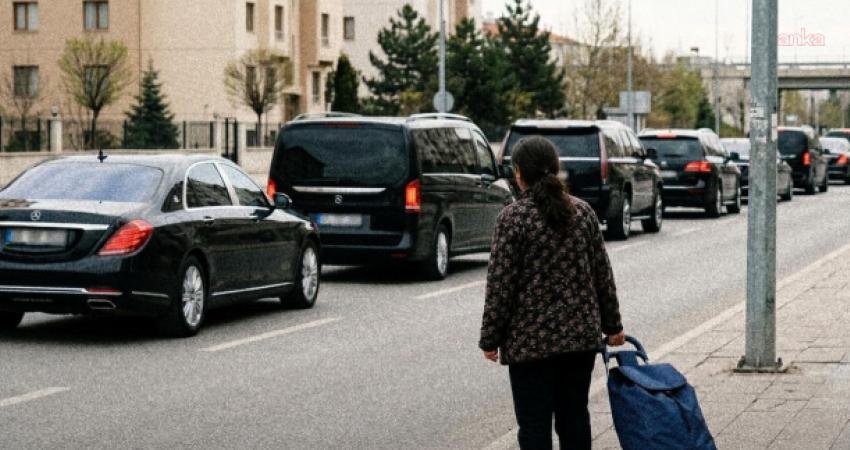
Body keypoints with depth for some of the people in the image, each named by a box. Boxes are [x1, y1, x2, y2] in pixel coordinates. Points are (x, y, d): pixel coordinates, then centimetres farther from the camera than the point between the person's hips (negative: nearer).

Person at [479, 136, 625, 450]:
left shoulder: (514, 216, -11)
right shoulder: (582, 211, 4)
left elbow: (501, 284, -11)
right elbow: (602, 273, 8)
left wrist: (490, 339, -4)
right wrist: (612, 325, 17)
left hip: (532, 339, -5)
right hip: (581, 333, 5)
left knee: (534, 425, 0)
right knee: (575, 417, 13)